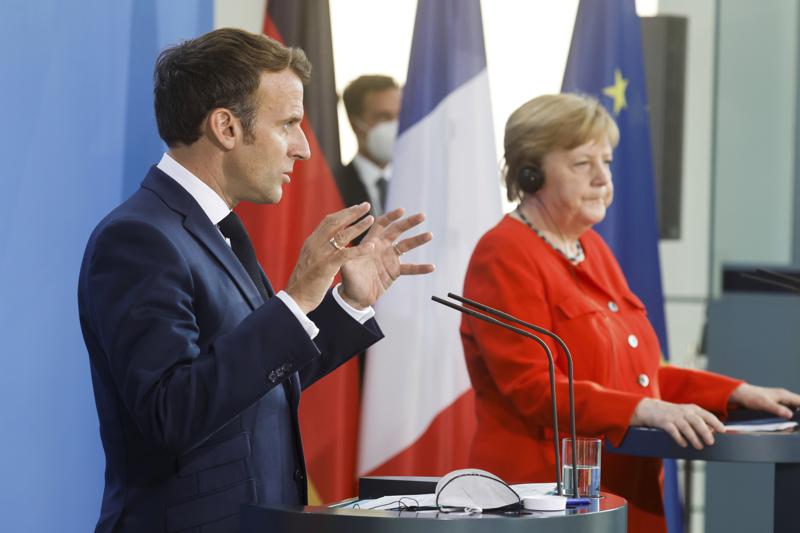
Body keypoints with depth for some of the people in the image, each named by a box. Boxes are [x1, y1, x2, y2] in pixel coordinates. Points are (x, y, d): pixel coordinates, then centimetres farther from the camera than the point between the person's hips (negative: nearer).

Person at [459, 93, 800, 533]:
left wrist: (738, 394, 9)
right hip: (544, 494, -8)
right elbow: (533, 389, -19)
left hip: (629, 496, 8)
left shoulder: (591, 249, 18)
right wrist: (646, 410, -29)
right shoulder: (504, 257, -10)